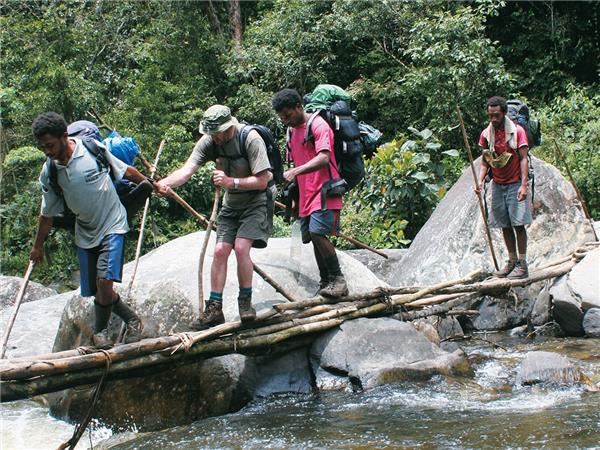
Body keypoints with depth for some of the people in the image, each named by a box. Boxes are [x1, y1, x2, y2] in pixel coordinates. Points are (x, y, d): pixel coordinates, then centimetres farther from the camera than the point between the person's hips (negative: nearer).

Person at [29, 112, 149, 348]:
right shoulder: (48, 173, -5)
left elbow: (125, 171, 1)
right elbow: (47, 214, 9)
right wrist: (37, 246, 16)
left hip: (112, 225, -4)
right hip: (85, 233, 4)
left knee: (104, 281, -18)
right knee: (96, 291, 3)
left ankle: (100, 331, 3)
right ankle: (132, 318, 26)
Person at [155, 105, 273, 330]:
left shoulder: (250, 139, -25)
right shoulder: (209, 141, -11)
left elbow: (261, 181, -23)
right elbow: (187, 169, -24)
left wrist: (231, 182, -35)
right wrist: (165, 183, -44)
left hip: (256, 200, -5)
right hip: (231, 203, 5)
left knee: (241, 247, -21)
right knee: (220, 250, -4)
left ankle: (245, 302, -4)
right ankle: (214, 309, 2)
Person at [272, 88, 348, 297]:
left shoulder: (318, 125, -9)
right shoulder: (293, 131, 19)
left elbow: (323, 158, -24)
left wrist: (295, 172, -34)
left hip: (324, 191, -9)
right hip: (306, 194, 9)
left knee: (317, 232, -21)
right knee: (313, 238, 7)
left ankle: (338, 279, -14)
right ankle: (325, 283, 15)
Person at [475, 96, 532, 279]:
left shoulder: (517, 131, -6)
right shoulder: (486, 134, 5)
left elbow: (523, 159, -8)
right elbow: (484, 161, 10)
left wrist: (523, 184, -17)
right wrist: (480, 180, -6)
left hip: (515, 184, -4)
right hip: (498, 185, 4)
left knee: (518, 224, -8)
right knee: (505, 226, 6)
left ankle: (522, 264, -5)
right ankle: (512, 261, 14)